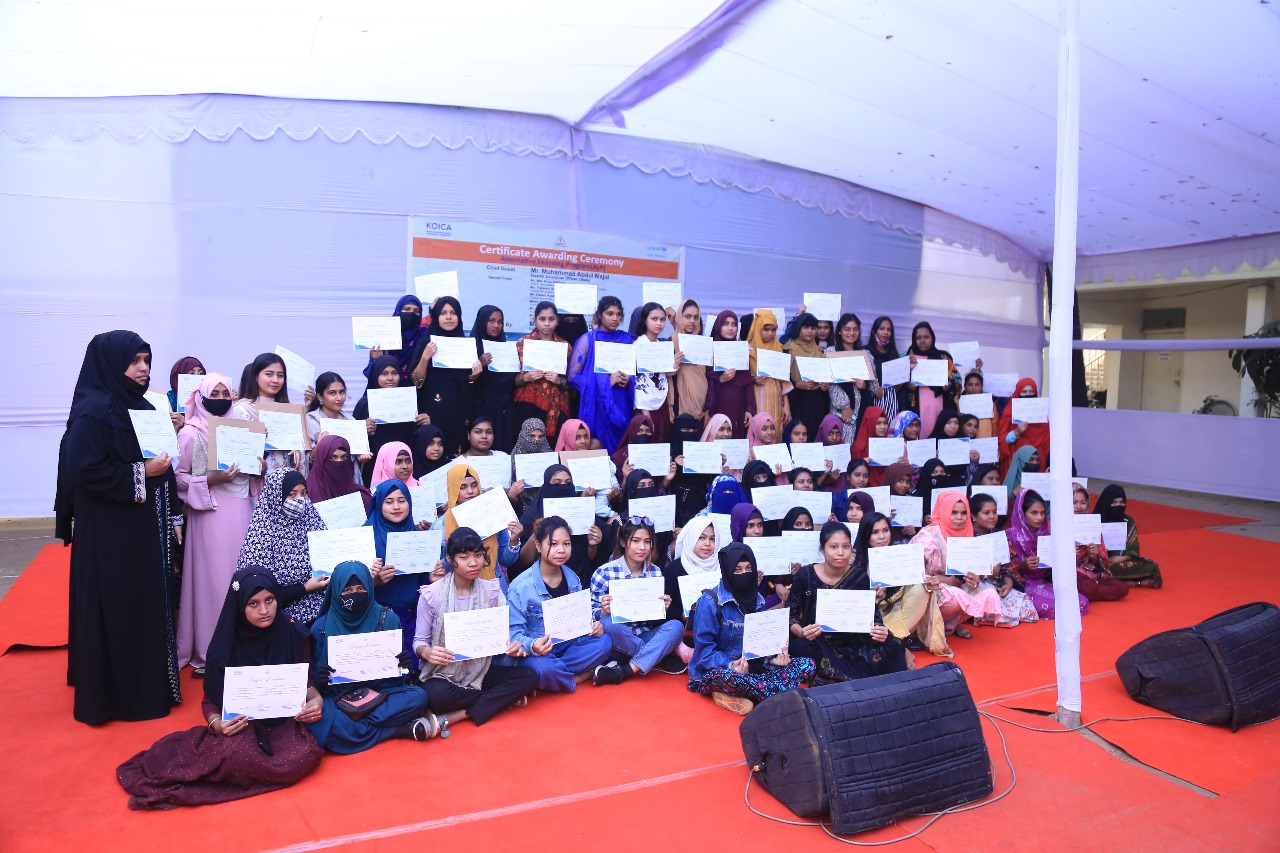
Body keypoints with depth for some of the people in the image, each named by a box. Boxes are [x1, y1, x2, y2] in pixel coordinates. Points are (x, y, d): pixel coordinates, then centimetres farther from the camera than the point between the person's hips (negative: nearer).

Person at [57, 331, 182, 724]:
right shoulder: (92, 411, -14)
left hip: (147, 526, 8)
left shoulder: (143, 408, 11)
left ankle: (148, 684, 27)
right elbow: (83, 471, -20)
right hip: (109, 530, -8)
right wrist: (140, 473, -17)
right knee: (115, 610, 1)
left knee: (149, 604, 14)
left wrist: (172, 518, 13)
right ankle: (113, 695, 14)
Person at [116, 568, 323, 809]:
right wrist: (216, 723, -20)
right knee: (236, 756, -40)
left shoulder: (293, 634, -5)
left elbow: (306, 682, 7)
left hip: (285, 722, 3)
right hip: (240, 724, -3)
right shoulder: (225, 644, -5)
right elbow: (210, 699, 3)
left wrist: (316, 700, -15)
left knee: (306, 756, -32)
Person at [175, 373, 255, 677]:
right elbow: (178, 477, -5)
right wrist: (210, 481, -17)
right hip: (210, 513, -5)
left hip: (241, 510, 5)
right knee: (212, 578, -3)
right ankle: (208, 653, 6)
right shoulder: (190, 433, -3)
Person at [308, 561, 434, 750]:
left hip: (381, 692, 1)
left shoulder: (388, 619, 1)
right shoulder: (322, 627, 0)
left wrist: (403, 663, -16)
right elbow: (314, 673, 4)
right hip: (338, 697, 0)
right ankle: (400, 730, -24)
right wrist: (318, 677, -20)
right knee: (317, 716, -35)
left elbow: (397, 666, 8)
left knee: (418, 696, -26)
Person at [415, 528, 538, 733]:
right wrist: (426, 652, -26)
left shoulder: (491, 591, 0)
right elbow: (419, 641, -2)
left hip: (480, 672, 3)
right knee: (438, 696, -38)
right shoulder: (432, 594, -9)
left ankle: (451, 718, -23)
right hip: (443, 673, -3)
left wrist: (512, 646, -22)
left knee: (528, 677, -20)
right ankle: (502, 699, -11)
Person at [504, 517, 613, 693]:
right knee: (543, 668, -38)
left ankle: (560, 674, -18)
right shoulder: (520, 587, -17)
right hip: (533, 653, -5)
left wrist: (593, 626, -13)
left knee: (604, 642, -19)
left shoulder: (573, 580, 1)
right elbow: (514, 633, -18)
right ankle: (581, 677, -9)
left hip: (566, 645, 5)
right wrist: (532, 645, -39)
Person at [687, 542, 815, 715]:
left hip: (751, 667, 8)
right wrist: (731, 666, -32)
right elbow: (704, 649, -16)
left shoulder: (757, 600, 6)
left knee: (807, 664, -7)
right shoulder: (710, 602, -14)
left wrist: (772, 658, -13)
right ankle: (783, 699, -20)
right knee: (729, 676, -43)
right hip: (714, 671, -7)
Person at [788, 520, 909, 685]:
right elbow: (790, 616, -4)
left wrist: (879, 630, -22)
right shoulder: (805, 575, -7)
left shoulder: (859, 577, -1)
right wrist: (801, 632, -26)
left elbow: (871, 615, 1)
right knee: (800, 647, -36)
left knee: (889, 648, -24)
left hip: (852, 642, 2)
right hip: (815, 643, -2)